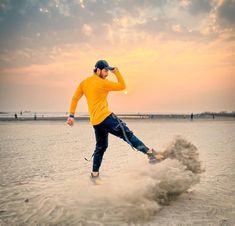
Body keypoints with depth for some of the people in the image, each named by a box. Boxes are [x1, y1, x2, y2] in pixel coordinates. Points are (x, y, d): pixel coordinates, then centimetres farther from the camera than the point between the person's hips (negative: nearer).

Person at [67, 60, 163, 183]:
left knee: (101, 147, 16)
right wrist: (117, 72, 8)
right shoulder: (103, 82, -6)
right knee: (128, 135, -9)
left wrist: (71, 115, 15)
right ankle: (150, 153, -15)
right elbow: (122, 86, 0)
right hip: (105, 117, -7)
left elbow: (75, 98, 13)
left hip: (95, 121, 7)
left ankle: (94, 175, 19)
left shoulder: (84, 82, 15)